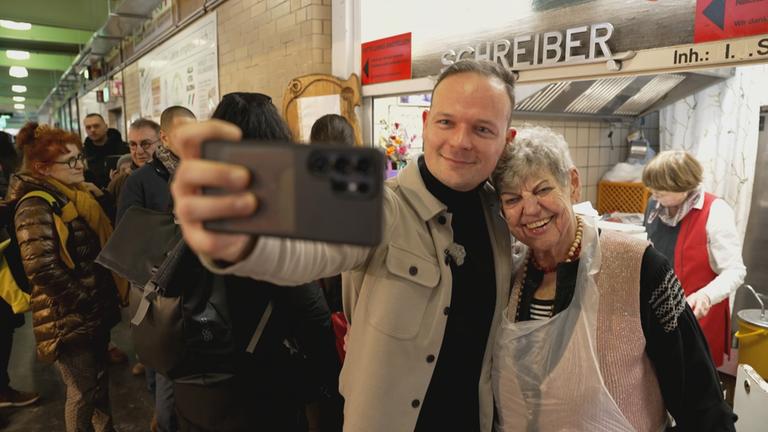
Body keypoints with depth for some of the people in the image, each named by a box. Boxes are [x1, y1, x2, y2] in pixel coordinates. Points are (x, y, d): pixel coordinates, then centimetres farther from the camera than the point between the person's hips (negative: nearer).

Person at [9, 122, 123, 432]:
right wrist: (85, 300, -18)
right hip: (69, 318, -8)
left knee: (100, 384, 20)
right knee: (82, 393, 7)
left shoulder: (79, 195, 9)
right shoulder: (36, 207, -18)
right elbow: (42, 270, -26)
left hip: (96, 311, 8)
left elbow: (104, 241, 23)